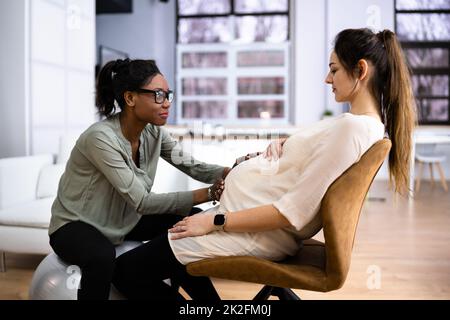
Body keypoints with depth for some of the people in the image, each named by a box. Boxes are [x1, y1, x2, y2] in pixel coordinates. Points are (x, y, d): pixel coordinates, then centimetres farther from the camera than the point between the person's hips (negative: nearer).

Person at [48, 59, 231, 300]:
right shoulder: (101, 137, -30)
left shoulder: (153, 132, -7)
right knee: (102, 256, -40)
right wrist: (210, 193, -36)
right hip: (75, 225, -7)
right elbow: (142, 202, -31)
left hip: (124, 220, 7)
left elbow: (191, 165, -9)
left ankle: (203, 295, 11)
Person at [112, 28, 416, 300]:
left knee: (126, 270, -6)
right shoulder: (367, 122, 6)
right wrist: (286, 145, 1)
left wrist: (216, 222, -20)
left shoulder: (352, 128, -25)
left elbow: (293, 214, -28)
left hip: (256, 233, -11)